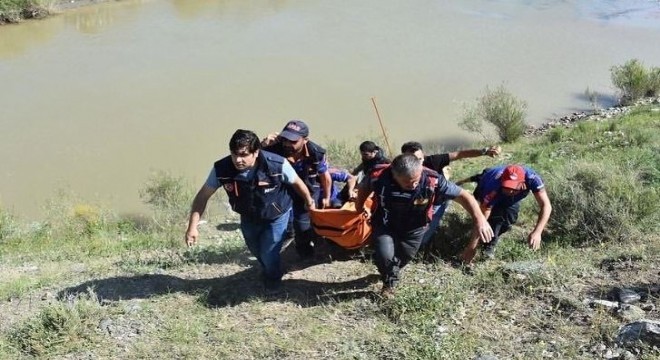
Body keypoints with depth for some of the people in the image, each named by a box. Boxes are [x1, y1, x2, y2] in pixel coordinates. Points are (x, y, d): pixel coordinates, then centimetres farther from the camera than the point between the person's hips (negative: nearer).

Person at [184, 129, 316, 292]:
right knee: (257, 251, 24)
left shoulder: (277, 164, -37)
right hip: (249, 217, 3)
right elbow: (203, 196, -19)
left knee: (269, 253, -2)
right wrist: (192, 227, -24)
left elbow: (297, 183, -17)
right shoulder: (221, 169, -33)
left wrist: (310, 203, -1)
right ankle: (267, 271, 61)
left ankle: (274, 278, 35)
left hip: (277, 215, -3)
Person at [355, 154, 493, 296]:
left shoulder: (433, 181, -35)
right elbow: (365, 188, -9)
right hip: (385, 225, -1)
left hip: (414, 228, 1)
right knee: (385, 255, -19)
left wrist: (479, 220, -39)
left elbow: (463, 195, -27)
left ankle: (392, 273, 57)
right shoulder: (380, 177, -33)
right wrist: (359, 205, 10)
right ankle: (389, 282, 15)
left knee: (405, 257, 20)